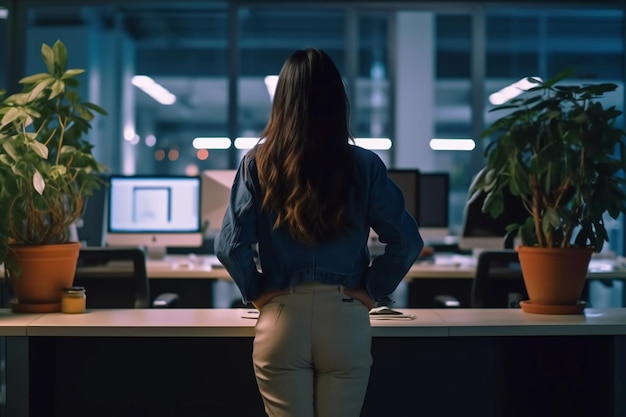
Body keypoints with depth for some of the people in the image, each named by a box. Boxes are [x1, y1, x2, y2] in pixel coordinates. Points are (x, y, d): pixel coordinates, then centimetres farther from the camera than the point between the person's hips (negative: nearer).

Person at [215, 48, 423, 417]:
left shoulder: (258, 163, -3)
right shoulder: (364, 166, -3)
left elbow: (231, 246, -8)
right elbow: (407, 242, -5)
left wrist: (255, 293, 5)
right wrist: (373, 292, 5)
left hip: (282, 320, 0)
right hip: (345, 321, 0)